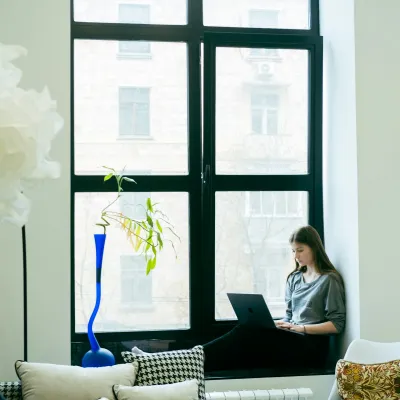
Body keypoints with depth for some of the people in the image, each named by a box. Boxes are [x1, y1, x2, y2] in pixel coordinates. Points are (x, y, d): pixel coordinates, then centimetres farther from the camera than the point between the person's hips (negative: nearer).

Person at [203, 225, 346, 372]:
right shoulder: (294, 278, 20)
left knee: (247, 333, -29)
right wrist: (276, 324, -2)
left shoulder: (329, 280, -1)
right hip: (291, 339, 6)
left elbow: (337, 325, -6)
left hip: (311, 346, -6)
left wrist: (301, 328, -15)